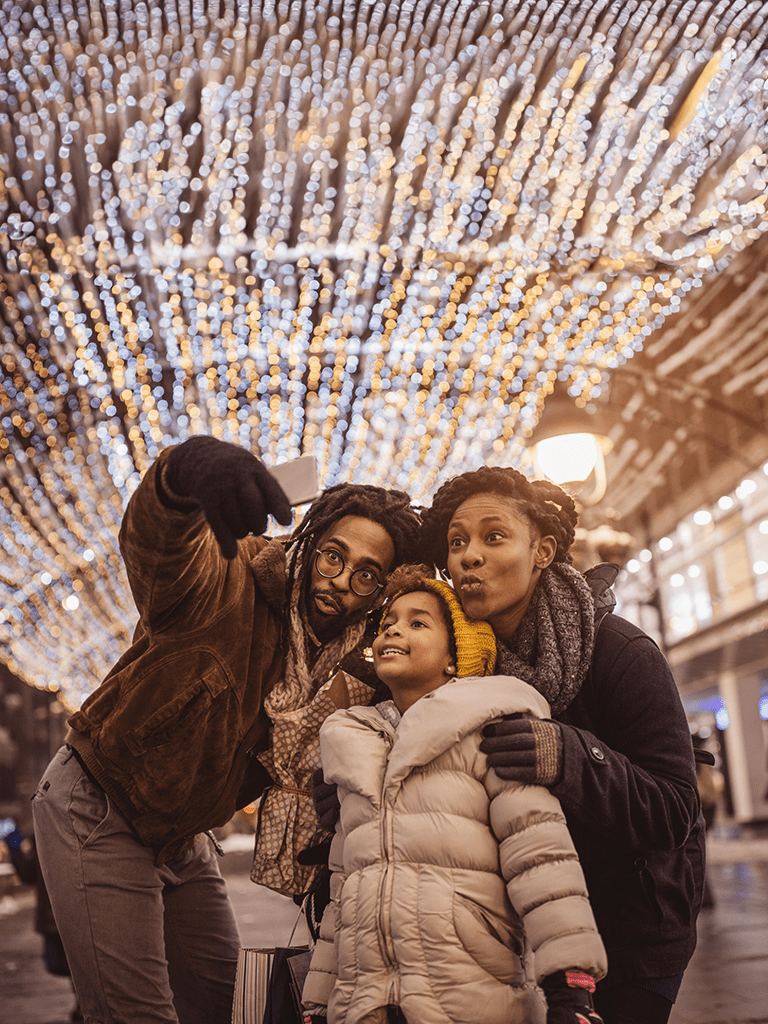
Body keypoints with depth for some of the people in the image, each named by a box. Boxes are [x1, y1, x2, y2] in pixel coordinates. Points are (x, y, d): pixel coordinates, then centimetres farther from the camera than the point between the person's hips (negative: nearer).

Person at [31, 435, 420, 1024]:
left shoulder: (347, 671, -3)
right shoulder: (228, 587, -24)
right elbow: (156, 542, -47)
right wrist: (185, 469, -70)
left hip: (181, 839, 7)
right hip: (97, 813, -7)